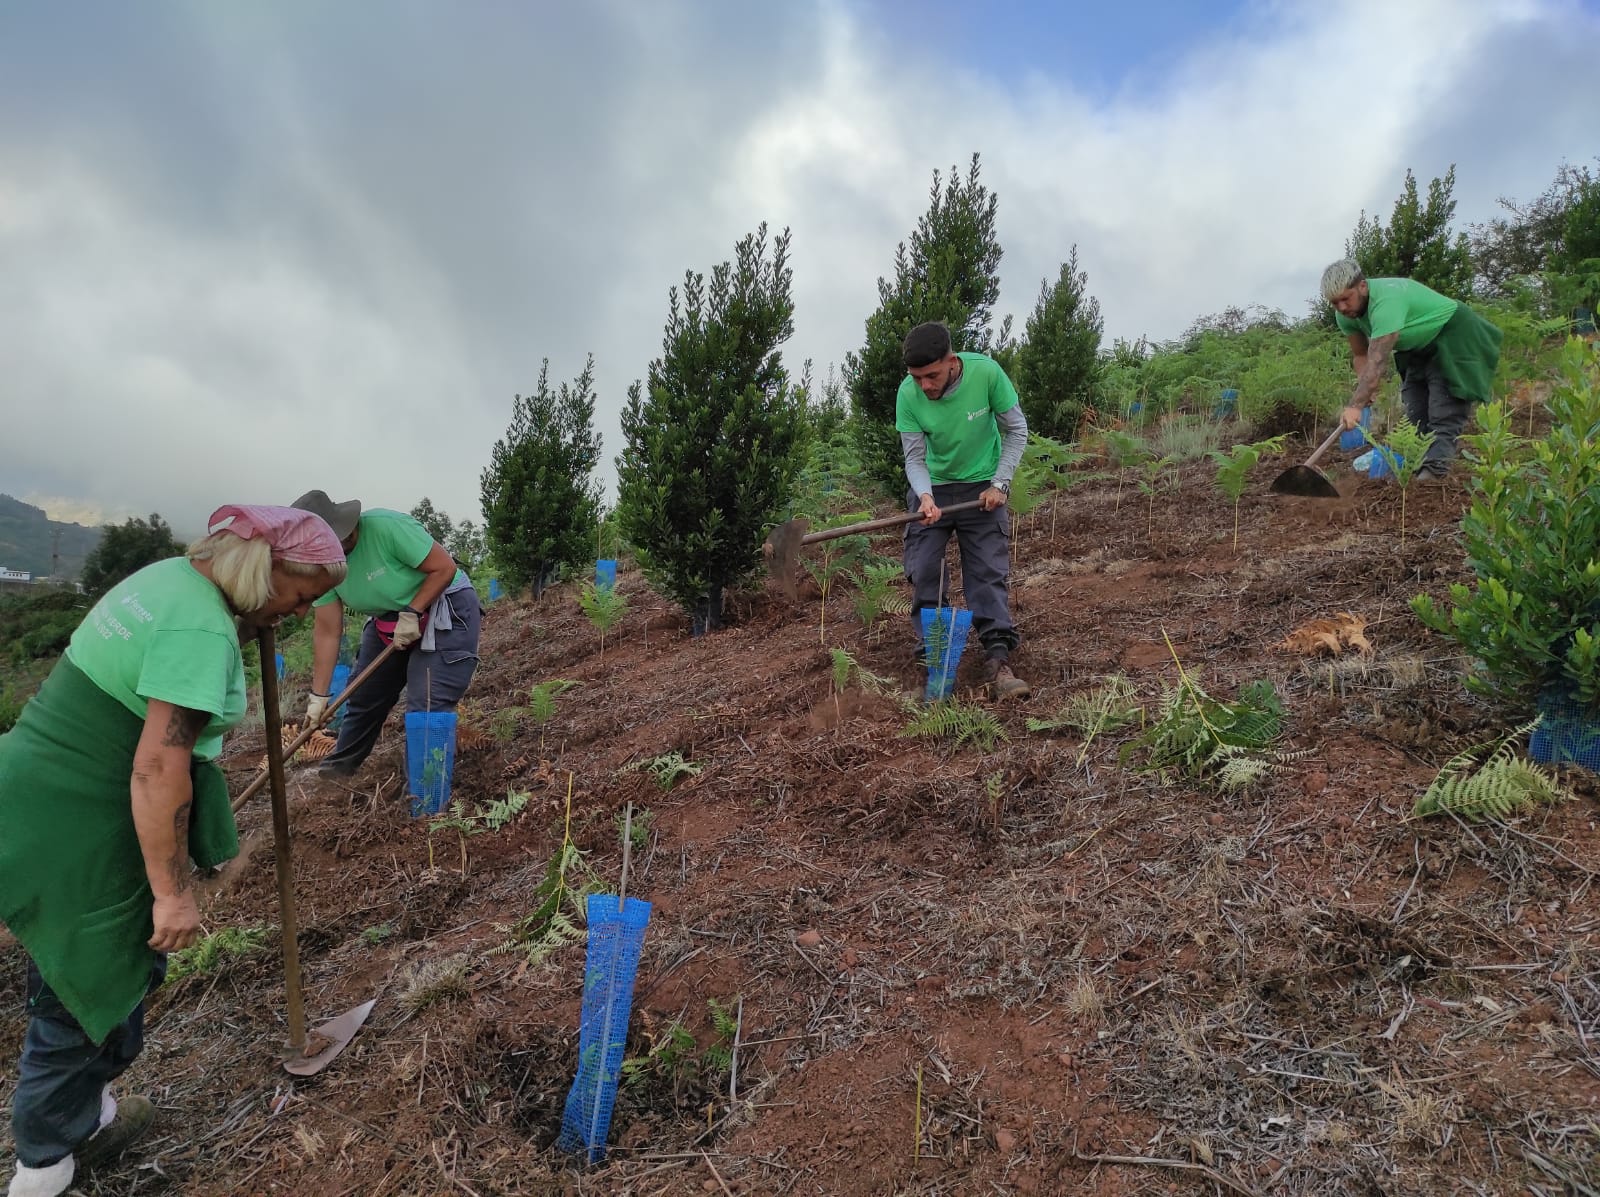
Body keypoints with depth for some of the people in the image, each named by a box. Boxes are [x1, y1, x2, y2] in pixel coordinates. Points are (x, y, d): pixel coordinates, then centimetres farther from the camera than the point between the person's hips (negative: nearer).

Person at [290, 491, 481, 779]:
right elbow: (327, 632, -7)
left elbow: (444, 567, -24)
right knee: (363, 697, 18)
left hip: (445, 609, -7)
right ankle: (340, 765, 42)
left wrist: (412, 613, -26)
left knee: (427, 709, -15)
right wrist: (319, 695, -8)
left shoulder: (387, 526, -30)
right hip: (388, 620, 7)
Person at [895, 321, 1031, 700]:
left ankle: (997, 661, -7)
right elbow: (914, 457, -14)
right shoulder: (908, 394, -19)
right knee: (923, 573, -2)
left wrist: (999, 484, -15)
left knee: (989, 573, -7)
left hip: (982, 487, -1)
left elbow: (1016, 430, -10)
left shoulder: (986, 372, -22)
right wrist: (925, 495, -33)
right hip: (933, 488, 2)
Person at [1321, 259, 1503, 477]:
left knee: (1444, 417, -17)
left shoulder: (1386, 301, -36)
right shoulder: (1345, 315, -10)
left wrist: (1355, 405, -50)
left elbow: (1378, 361, -43)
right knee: (1416, 418, 5)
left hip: (1452, 338, -9)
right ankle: (1417, 471, 7)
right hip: (1419, 348, 9)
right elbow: (1361, 355, -2)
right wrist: (1364, 391, -19)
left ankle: (1433, 472, -23)